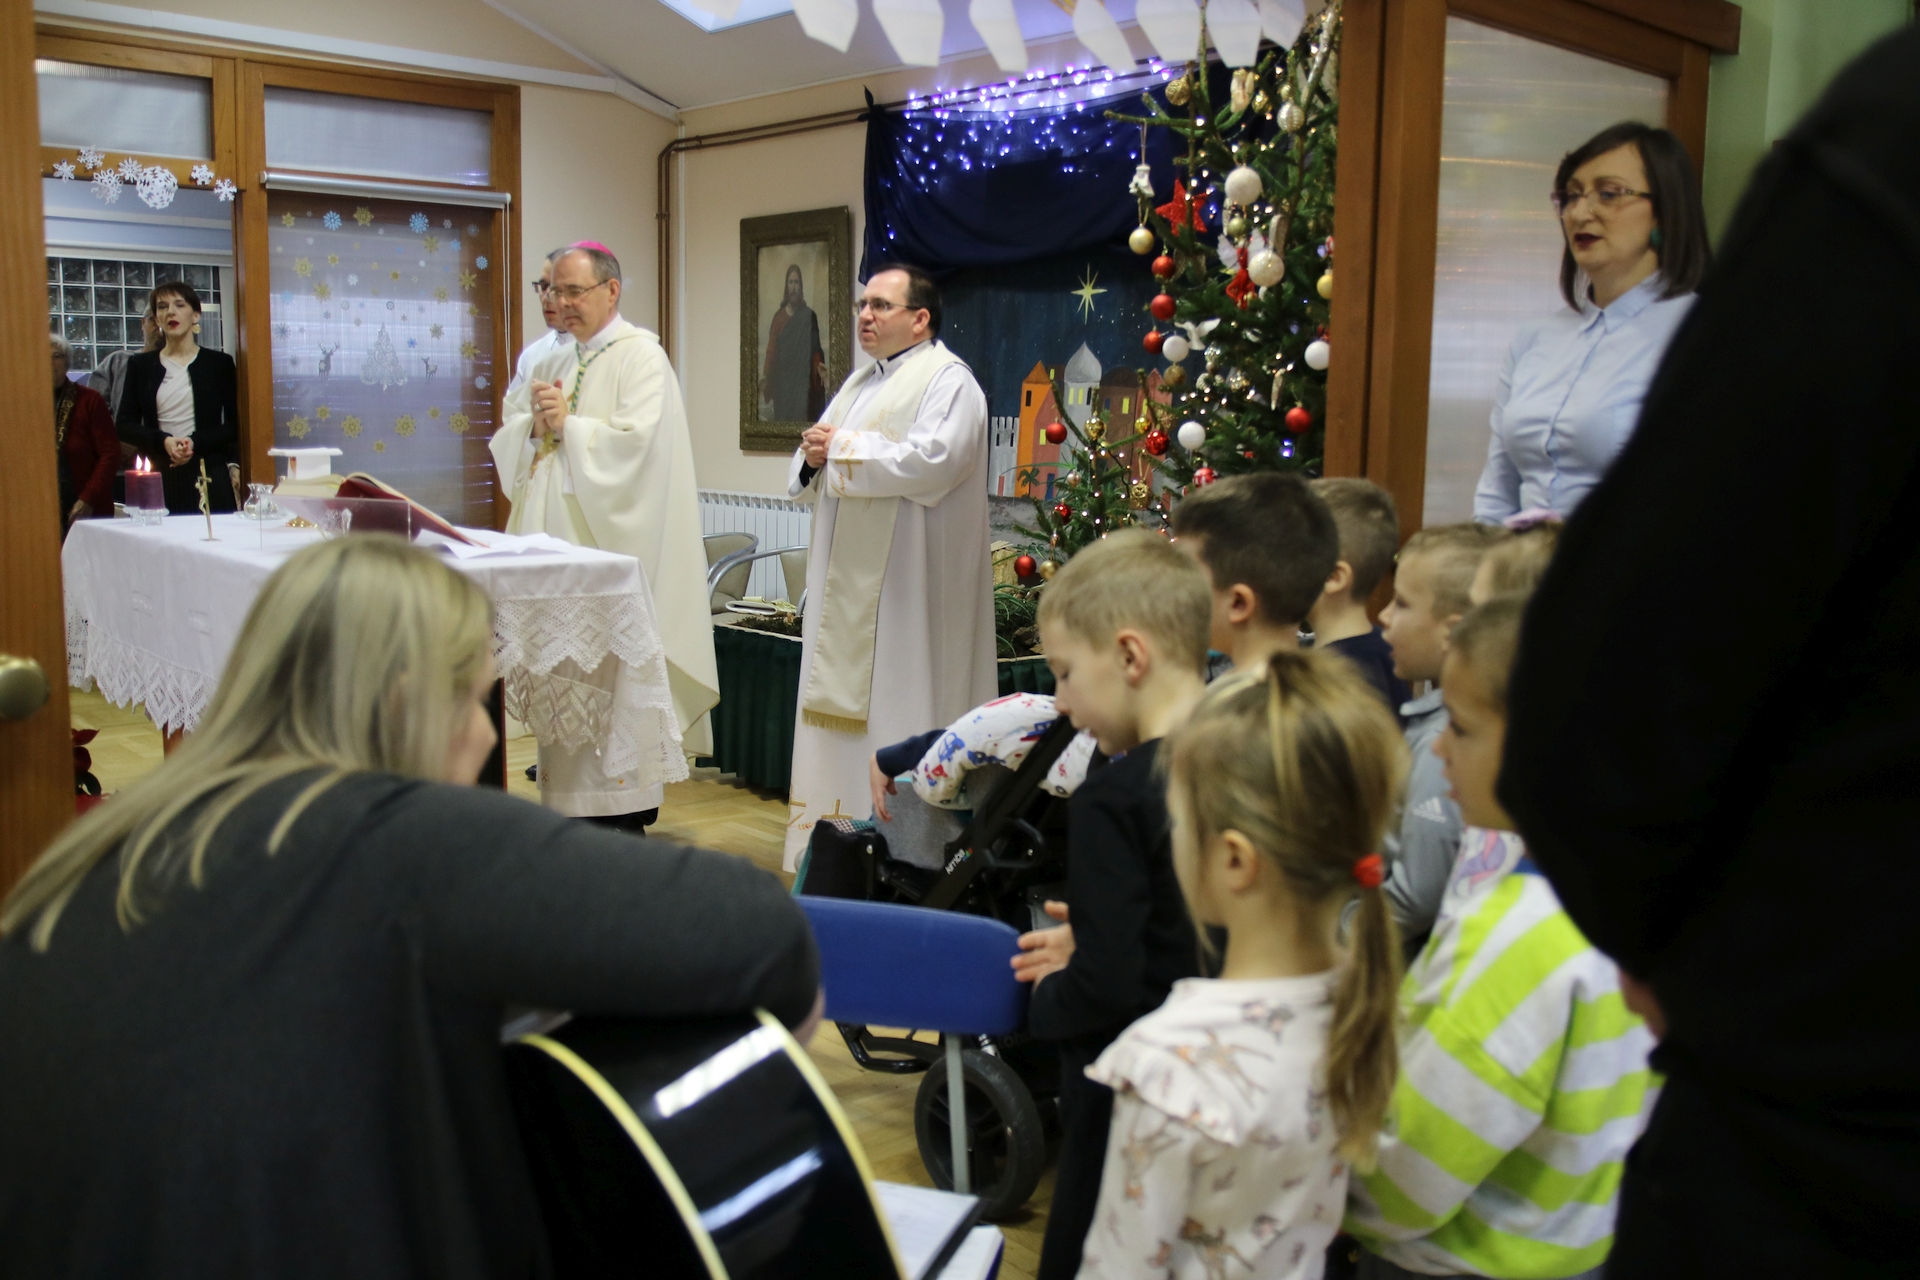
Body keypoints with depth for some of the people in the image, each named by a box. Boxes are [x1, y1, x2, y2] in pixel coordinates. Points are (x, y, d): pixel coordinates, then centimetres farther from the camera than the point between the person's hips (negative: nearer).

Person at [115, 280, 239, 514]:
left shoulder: (219, 363, 8)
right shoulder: (140, 365, 13)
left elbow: (234, 426, 5)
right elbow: (124, 425, 9)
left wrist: (195, 442, -12)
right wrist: (164, 441, -10)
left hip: (208, 476, -1)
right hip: (158, 476, 1)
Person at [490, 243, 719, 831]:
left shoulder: (640, 355, -5)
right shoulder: (554, 361, 19)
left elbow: (635, 440, -17)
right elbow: (509, 435, 18)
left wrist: (568, 424, -9)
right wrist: (535, 423, -3)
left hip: (608, 539, -7)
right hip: (555, 535, 7)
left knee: (608, 666, -7)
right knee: (559, 663, 6)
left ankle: (624, 804, 0)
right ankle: (565, 797, 13)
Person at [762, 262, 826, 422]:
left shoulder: (809, 316, 4)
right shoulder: (778, 317, 9)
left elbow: (815, 349, 2)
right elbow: (771, 350, 4)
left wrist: (819, 367, -18)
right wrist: (765, 377, -10)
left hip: (803, 383, -2)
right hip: (782, 383, 2)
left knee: (802, 417, -6)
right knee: (783, 418, 1)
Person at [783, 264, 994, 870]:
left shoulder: (948, 380, -6)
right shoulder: (860, 382, 20)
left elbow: (934, 458, -24)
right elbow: (814, 481, 22)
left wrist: (843, 447, -14)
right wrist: (813, 457, -3)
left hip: (907, 587, -8)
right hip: (848, 581, 9)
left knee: (897, 701, -7)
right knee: (843, 698, 9)